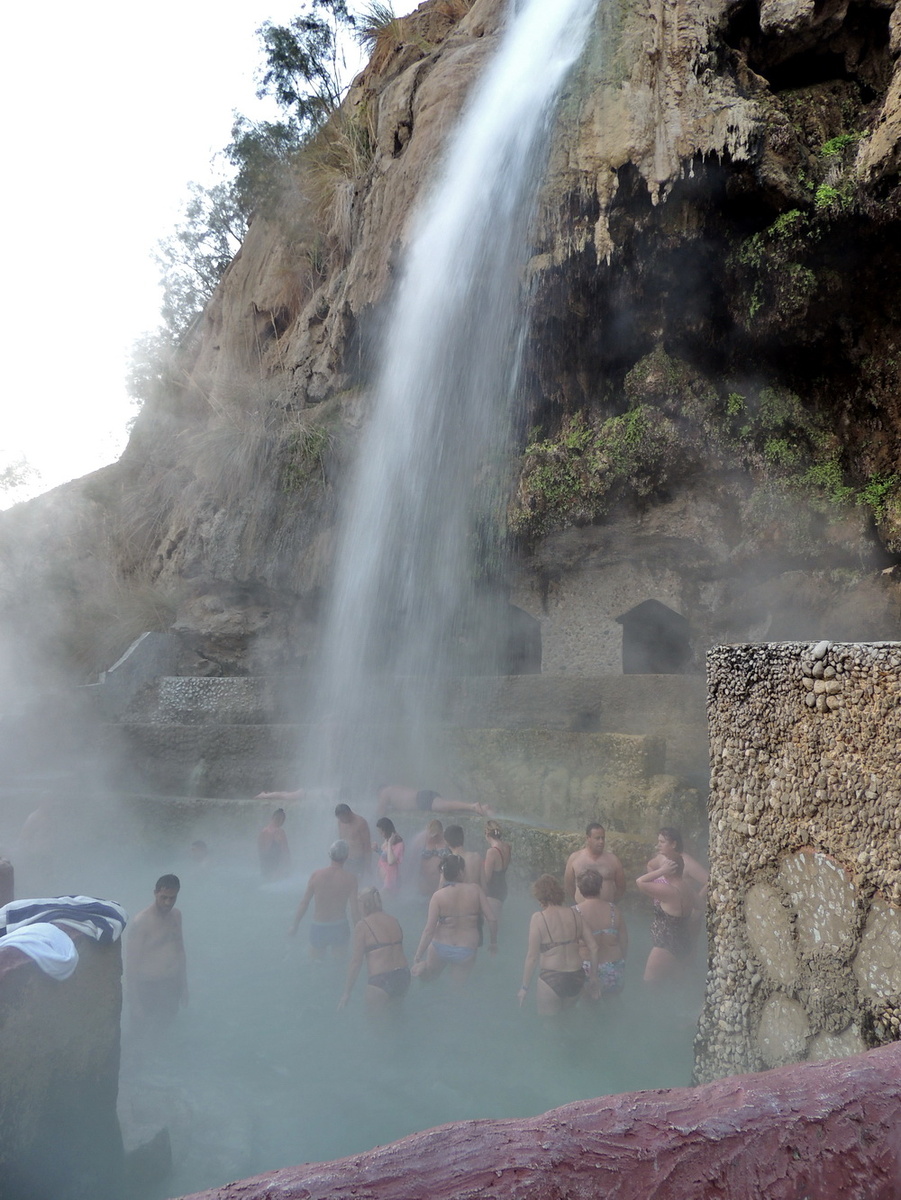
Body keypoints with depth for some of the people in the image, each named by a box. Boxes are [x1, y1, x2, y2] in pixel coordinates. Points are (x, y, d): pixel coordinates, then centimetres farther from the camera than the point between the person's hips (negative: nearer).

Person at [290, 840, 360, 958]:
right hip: (340, 927, 0)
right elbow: (354, 910, -12)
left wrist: (295, 925, 8)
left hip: (318, 928, 0)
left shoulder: (316, 875, -11)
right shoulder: (350, 878, -13)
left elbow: (303, 903, -6)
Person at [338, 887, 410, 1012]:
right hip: (404, 978, 6)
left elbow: (356, 962, -5)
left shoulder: (362, 925, -6)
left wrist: (347, 992, 2)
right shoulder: (394, 920, 9)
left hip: (380, 981, -6)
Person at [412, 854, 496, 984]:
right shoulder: (475, 889, -8)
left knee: (428, 976, 26)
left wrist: (417, 958, -6)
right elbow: (491, 920, -6)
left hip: (440, 948, 0)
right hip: (466, 952, 0)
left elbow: (429, 930, -14)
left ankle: (424, 967, -4)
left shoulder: (438, 896, -11)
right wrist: (493, 942, 11)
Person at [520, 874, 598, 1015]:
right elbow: (593, 948, 2)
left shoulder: (539, 918, -11)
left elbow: (532, 956, -11)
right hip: (577, 978, 5)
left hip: (551, 979, -5)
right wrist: (592, 977, 14)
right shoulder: (574, 914, 1)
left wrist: (525, 987, -1)